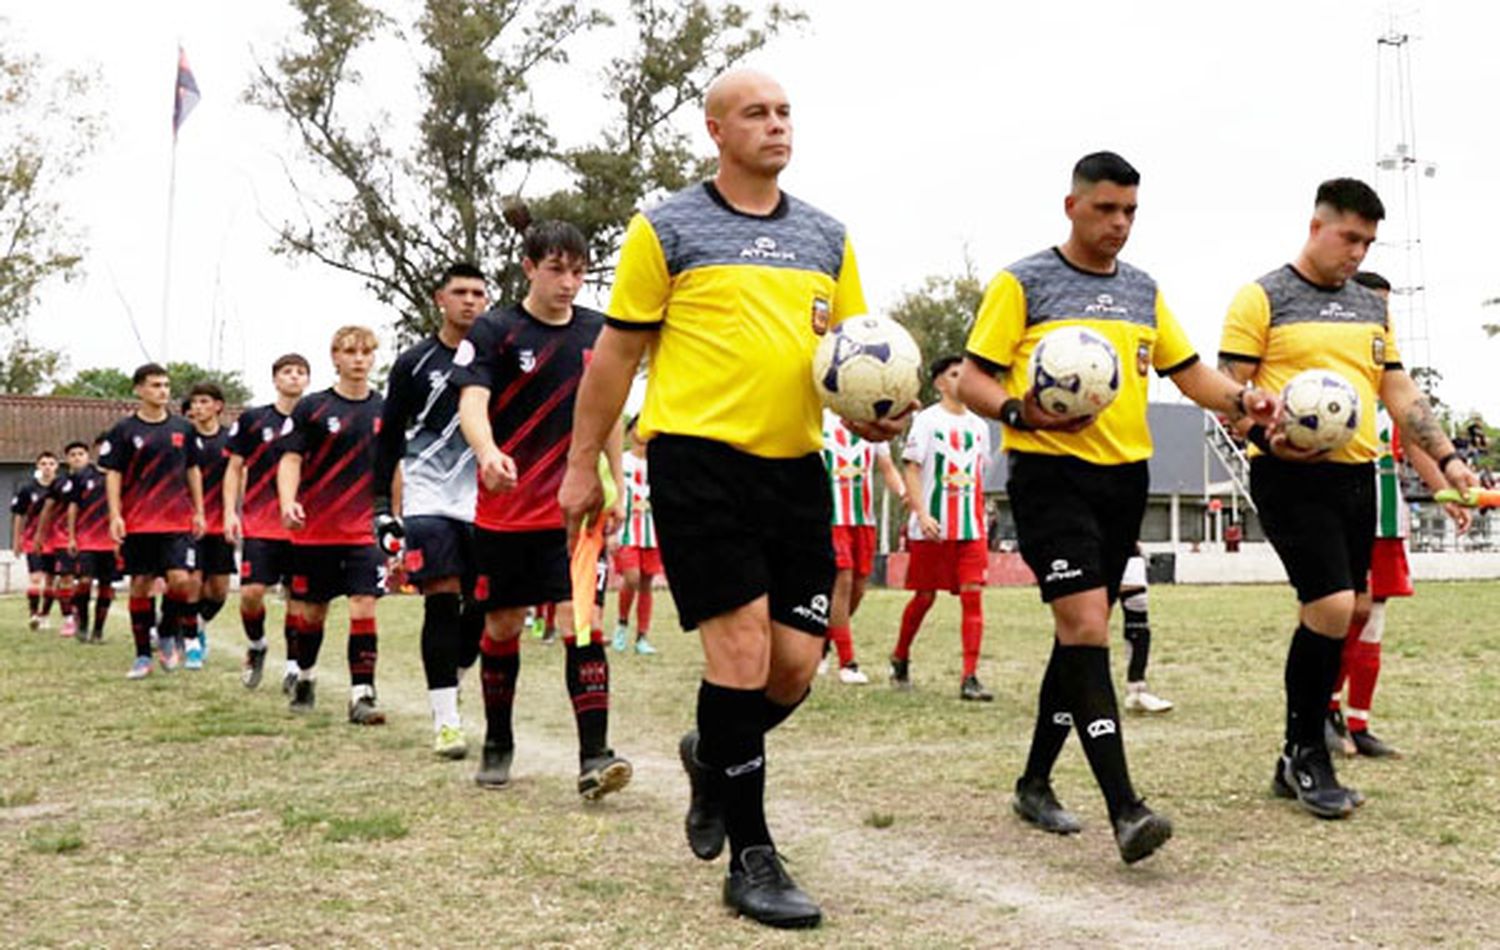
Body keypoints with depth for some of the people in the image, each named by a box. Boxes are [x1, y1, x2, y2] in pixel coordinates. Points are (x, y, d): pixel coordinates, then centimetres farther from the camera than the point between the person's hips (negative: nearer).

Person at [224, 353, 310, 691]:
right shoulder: (252, 419, 5)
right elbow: (234, 468, 8)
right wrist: (230, 511, -2)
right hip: (259, 524, -1)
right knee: (251, 591, -9)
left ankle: (293, 667, 12)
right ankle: (256, 645, 19)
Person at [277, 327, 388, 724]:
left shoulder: (386, 411, 6)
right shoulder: (312, 407, -1)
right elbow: (291, 459, -4)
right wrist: (288, 502, -20)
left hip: (364, 531, 1)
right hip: (315, 530, -1)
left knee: (364, 608, -11)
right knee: (310, 611, 11)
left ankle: (362, 695, -7)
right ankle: (305, 677, 35)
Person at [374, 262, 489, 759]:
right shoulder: (414, 362, 3)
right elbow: (389, 438, 5)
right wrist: (382, 505, 0)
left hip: (485, 505, 3)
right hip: (430, 501, -3)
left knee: (480, 606, 5)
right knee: (442, 603, -10)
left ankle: (448, 684, 31)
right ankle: (445, 720, -7)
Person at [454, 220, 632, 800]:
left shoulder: (598, 332, 7)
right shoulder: (495, 331, -5)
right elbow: (472, 403, -18)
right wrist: (488, 452, -39)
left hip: (573, 509, 1)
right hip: (505, 509, -1)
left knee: (581, 621, -11)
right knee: (502, 627, 9)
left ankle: (593, 756, -12)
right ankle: (497, 743, 27)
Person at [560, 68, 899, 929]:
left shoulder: (826, 237, 14)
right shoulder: (668, 230, 1)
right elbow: (618, 353, 4)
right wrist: (583, 464, 4)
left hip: (796, 465, 5)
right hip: (699, 460, -5)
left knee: (797, 665, 3)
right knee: (742, 647, -9)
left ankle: (712, 759, 35)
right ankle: (752, 859, 4)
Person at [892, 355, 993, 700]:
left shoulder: (978, 425, 14)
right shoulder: (927, 420, -2)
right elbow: (911, 469, -7)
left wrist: (981, 520, 16)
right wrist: (921, 514, -18)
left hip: (971, 529, 4)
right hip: (932, 528, -4)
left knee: (973, 596, -7)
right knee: (924, 596, 5)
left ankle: (970, 679, -9)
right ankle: (900, 659, 28)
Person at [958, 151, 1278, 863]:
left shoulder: (1142, 290, 16)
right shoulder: (1023, 283, -1)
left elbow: (1189, 372, 18)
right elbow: (972, 379, -4)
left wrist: (1240, 398, -2)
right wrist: (1017, 412, -23)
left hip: (1124, 477, 6)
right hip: (1051, 475, -6)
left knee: (1081, 632, 11)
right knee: (1086, 626, -16)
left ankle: (1035, 783, 26)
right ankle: (1125, 810, -18)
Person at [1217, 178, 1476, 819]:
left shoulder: (1370, 308, 19)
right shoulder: (1263, 299, -1)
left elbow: (1402, 394, 20)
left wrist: (1447, 459, 9)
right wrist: (1269, 435, -23)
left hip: (1356, 476, 7)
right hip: (1291, 478, -7)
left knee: (1331, 619, 7)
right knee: (1332, 608, -16)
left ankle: (1296, 763, 18)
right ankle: (1306, 753, 3)